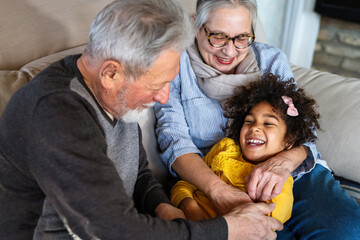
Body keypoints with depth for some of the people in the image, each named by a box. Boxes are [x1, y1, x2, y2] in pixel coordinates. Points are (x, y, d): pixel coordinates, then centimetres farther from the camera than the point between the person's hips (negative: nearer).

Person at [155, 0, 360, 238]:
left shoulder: (272, 60, 10)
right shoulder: (177, 65, 2)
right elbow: (174, 138, -10)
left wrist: (284, 160, -24)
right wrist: (217, 189, -29)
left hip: (292, 174, 3)